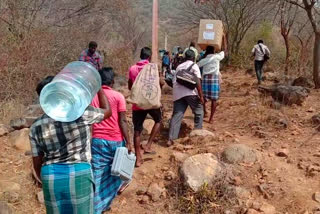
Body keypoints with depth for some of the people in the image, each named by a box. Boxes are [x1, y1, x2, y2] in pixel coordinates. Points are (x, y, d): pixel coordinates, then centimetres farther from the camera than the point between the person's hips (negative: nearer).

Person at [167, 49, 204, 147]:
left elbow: (174, 81, 21)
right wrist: (201, 96, -5)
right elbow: (197, 82, -5)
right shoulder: (194, 66, 6)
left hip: (178, 94, 5)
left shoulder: (179, 67, 24)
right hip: (190, 93, -5)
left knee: (176, 115, 1)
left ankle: (170, 139, -7)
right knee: (199, 112, 15)